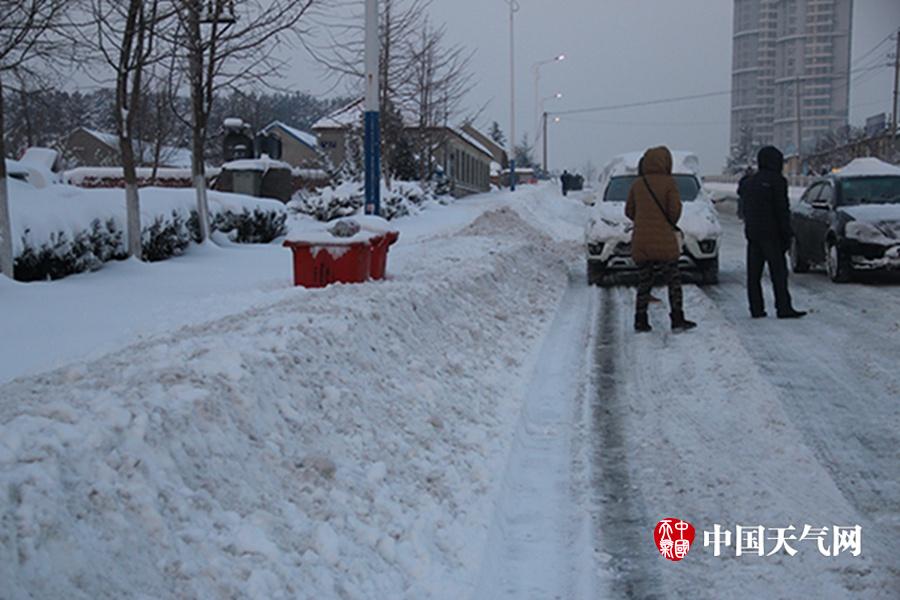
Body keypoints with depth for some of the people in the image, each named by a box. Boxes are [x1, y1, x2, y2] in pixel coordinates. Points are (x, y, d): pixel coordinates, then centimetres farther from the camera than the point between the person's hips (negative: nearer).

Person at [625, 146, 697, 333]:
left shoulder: (637, 184, 6)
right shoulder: (668, 183, -7)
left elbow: (629, 211, 10)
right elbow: (675, 209, -9)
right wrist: (670, 224, 11)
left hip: (641, 242, 4)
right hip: (664, 242, -4)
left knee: (644, 282, 11)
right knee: (673, 281, 6)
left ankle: (640, 320, 9)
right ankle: (677, 319, 3)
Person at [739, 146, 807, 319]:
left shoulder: (748, 183, 15)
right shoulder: (776, 181, -8)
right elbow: (782, 210, -11)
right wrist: (787, 234, -8)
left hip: (751, 232, 7)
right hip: (771, 233, -7)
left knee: (753, 273, 6)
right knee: (778, 272, -6)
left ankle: (756, 308, 6)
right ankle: (784, 308, -9)